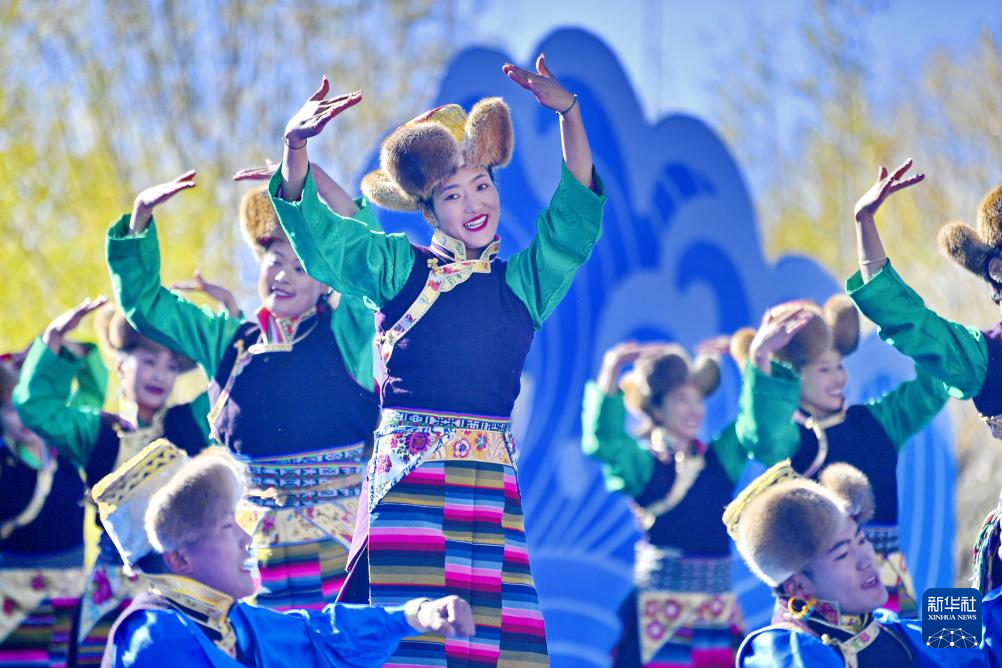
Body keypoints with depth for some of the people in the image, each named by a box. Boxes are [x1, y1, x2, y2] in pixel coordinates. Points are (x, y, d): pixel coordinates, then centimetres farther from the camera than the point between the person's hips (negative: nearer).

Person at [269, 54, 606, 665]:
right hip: (410, 479, -2)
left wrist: (569, 115, -9)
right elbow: (320, 237, 1)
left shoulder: (522, 282, 15)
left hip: (492, 485, 2)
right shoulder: (401, 268, 11)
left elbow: (575, 215, 4)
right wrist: (296, 147, -17)